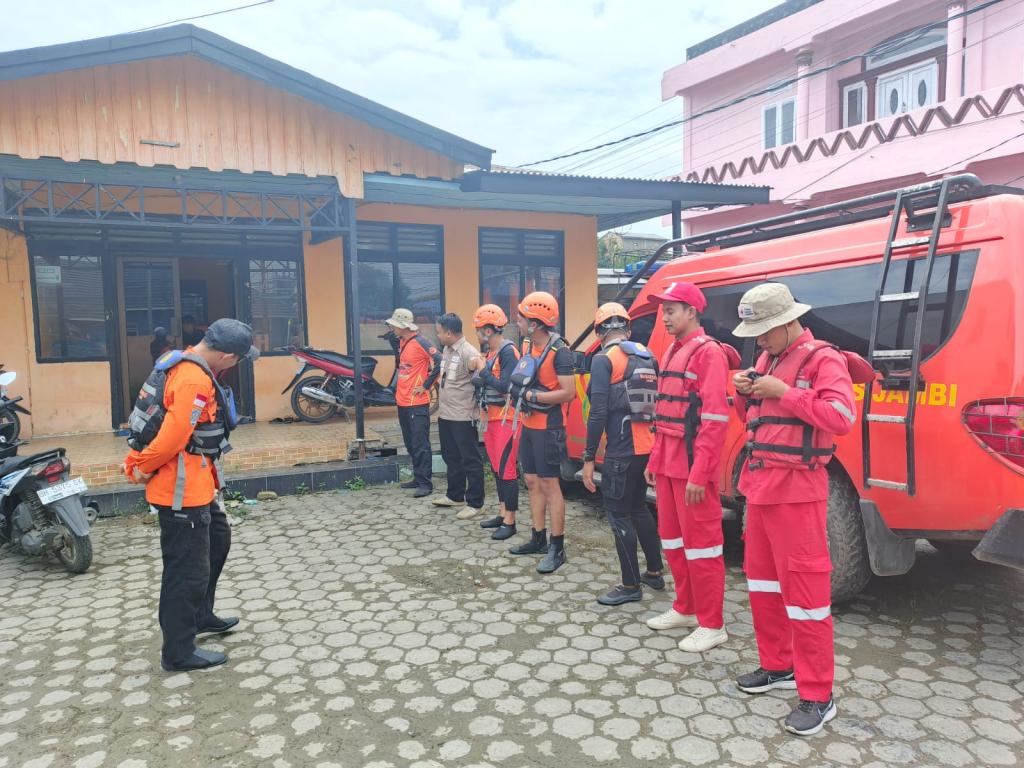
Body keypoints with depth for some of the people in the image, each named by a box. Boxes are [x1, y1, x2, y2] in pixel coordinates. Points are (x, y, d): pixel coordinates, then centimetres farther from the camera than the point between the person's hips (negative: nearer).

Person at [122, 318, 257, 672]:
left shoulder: (181, 363, 7)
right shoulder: (195, 382, -26)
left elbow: (165, 421, 14)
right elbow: (172, 437, -29)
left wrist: (142, 461, 15)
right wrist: (143, 469, -13)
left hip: (194, 483, 11)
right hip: (182, 489, -11)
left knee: (217, 539, 25)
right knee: (188, 569, 0)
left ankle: (200, 615, 39)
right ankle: (179, 652, 13)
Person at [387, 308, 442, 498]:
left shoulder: (420, 343, -14)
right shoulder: (402, 342, 12)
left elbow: (439, 362, -21)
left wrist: (426, 385, -15)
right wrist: (398, 389, 15)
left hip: (417, 403, -9)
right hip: (402, 402, 9)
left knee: (420, 445, -7)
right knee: (410, 444, 15)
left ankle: (425, 484, -4)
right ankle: (418, 478, 25)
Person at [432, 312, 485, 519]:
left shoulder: (469, 353, -18)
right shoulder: (446, 350, 11)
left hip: (462, 416, -9)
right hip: (445, 415, 9)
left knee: (470, 460, 0)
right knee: (451, 457, 20)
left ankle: (475, 503, 8)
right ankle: (455, 496, 34)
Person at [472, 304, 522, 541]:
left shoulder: (508, 352, -15)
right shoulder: (491, 352, 13)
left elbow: (506, 386, -22)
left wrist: (483, 372, -14)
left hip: (506, 420, -9)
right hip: (491, 419, 9)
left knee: (506, 470, -6)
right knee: (496, 468, 15)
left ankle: (509, 522, 1)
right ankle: (502, 514, 25)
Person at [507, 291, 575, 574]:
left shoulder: (559, 351, -18)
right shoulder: (527, 345, 8)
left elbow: (568, 393, -22)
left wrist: (532, 396, -19)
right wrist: (518, 390, 0)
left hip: (548, 428, -8)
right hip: (528, 425, 9)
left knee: (550, 485, -4)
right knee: (532, 482, 14)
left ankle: (557, 549, 5)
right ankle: (538, 539, 27)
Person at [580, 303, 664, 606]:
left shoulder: (604, 360, -10)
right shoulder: (647, 357, 10)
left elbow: (599, 413, -16)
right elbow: (656, 402, 15)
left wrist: (589, 458, -12)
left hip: (621, 451, -7)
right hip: (649, 447, 8)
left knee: (619, 515, 4)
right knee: (638, 507, 22)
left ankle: (631, 585, 11)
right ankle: (654, 572, 32)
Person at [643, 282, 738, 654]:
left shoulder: (708, 352, -12)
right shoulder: (672, 352, 16)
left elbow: (715, 418, -18)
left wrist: (699, 473, -22)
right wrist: (655, 460, 18)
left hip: (692, 466, -9)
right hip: (668, 464, 9)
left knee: (700, 542, -1)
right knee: (672, 538, 16)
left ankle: (712, 625, 11)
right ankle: (685, 608, 31)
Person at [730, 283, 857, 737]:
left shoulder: (822, 359, -11)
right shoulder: (767, 359, 13)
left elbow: (841, 417, -24)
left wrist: (783, 392, -22)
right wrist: (744, 392, 1)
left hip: (796, 490, -9)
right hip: (760, 483, 9)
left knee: (804, 588, -4)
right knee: (762, 579, 17)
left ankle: (818, 697, 8)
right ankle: (777, 667, 33)